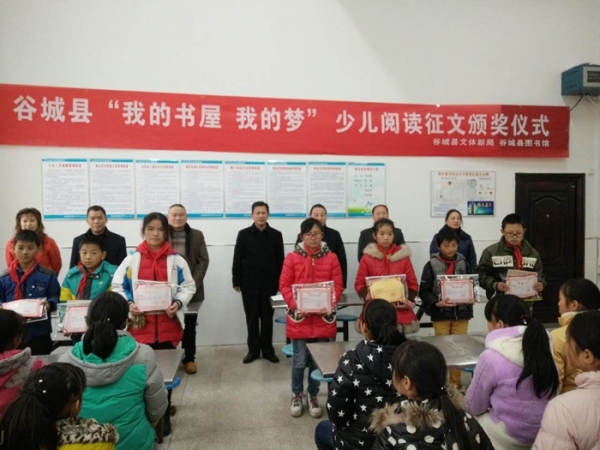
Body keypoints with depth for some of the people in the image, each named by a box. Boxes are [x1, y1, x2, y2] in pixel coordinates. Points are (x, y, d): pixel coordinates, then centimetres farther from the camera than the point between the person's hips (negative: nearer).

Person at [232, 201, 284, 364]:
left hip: (269, 284, 0)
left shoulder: (276, 235, 4)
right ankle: (253, 350, 20)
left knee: (267, 319, 8)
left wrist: (280, 282, 0)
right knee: (252, 319, 8)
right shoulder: (243, 234, 2)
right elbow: (237, 259, 2)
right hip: (249, 284, 0)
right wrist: (236, 281, -1)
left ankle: (267, 349, 20)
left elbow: (280, 260, 4)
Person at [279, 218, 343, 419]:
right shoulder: (292, 258, -2)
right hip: (299, 316, -1)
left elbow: (338, 286, 0)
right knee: (299, 360, 5)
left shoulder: (331, 258, 2)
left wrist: (329, 306, -15)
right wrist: (295, 306, -15)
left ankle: (313, 396, 30)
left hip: (323, 317, 1)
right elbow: (284, 285, -3)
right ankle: (297, 395, 28)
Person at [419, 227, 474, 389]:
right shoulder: (432, 265, -7)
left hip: (461, 313, 3)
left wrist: (472, 298, -9)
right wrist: (437, 303, -21)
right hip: (440, 314, -3)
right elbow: (424, 291, -7)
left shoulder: (463, 263, 3)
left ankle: (456, 383, 27)